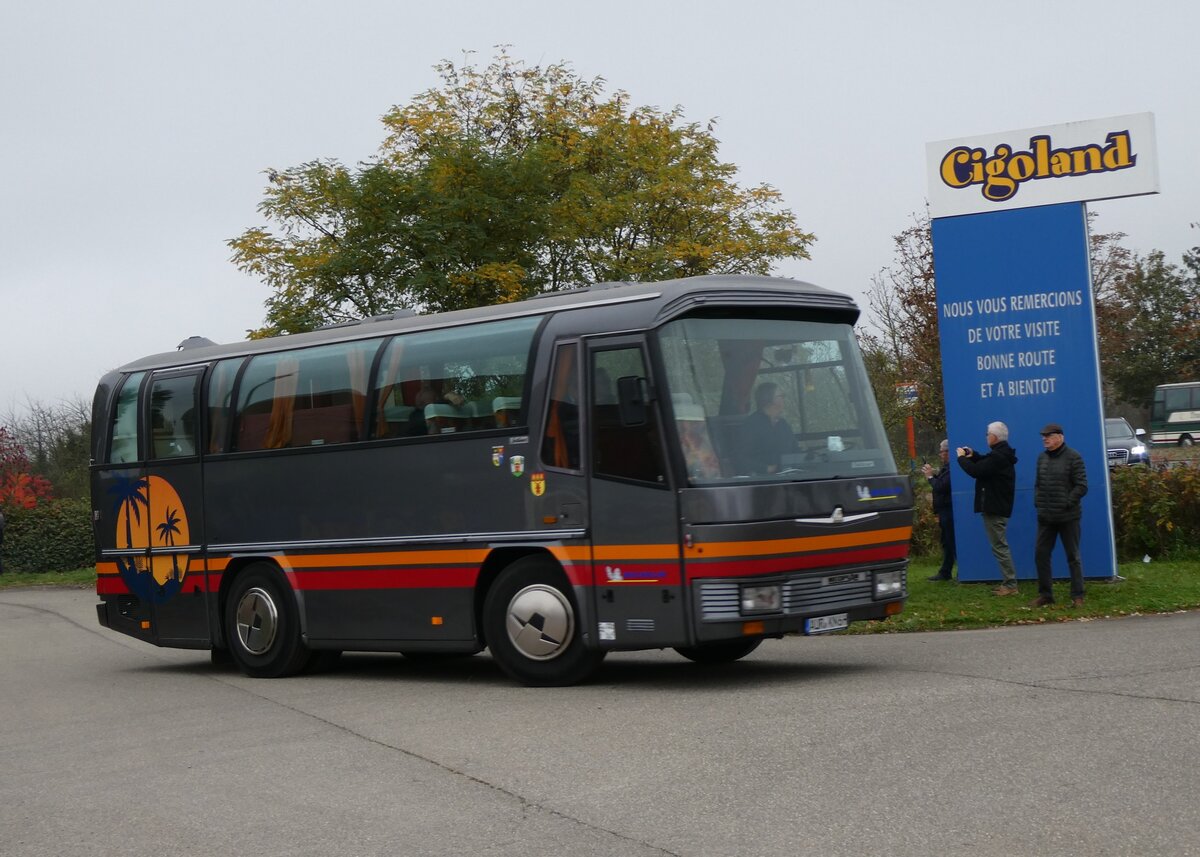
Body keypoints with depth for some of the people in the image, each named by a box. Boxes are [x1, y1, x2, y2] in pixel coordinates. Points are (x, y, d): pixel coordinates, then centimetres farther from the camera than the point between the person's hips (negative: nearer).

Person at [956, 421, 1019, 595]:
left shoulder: (998, 457, -21)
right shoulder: (1002, 454, 13)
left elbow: (976, 471, -25)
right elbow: (985, 465, 28)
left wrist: (962, 457, -10)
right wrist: (973, 455, 15)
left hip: (994, 509, -11)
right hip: (998, 507, 11)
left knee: (999, 546, -8)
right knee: (1000, 546, 15)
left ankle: (1010, 584, -7)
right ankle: (1008, 582, 18)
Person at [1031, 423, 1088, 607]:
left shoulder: (1073, 457, -7)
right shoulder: (1042, 458, 11)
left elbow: (1081, 486, -10)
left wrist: (1066, 504, -15)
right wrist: (1037, 502, 3)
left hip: (1068, 516, -6)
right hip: (1045, 517, 6)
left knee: (1073, 557, 2)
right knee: (1041, 554, 4)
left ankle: (1077, 596, 8)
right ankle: (1045, 594, 14)